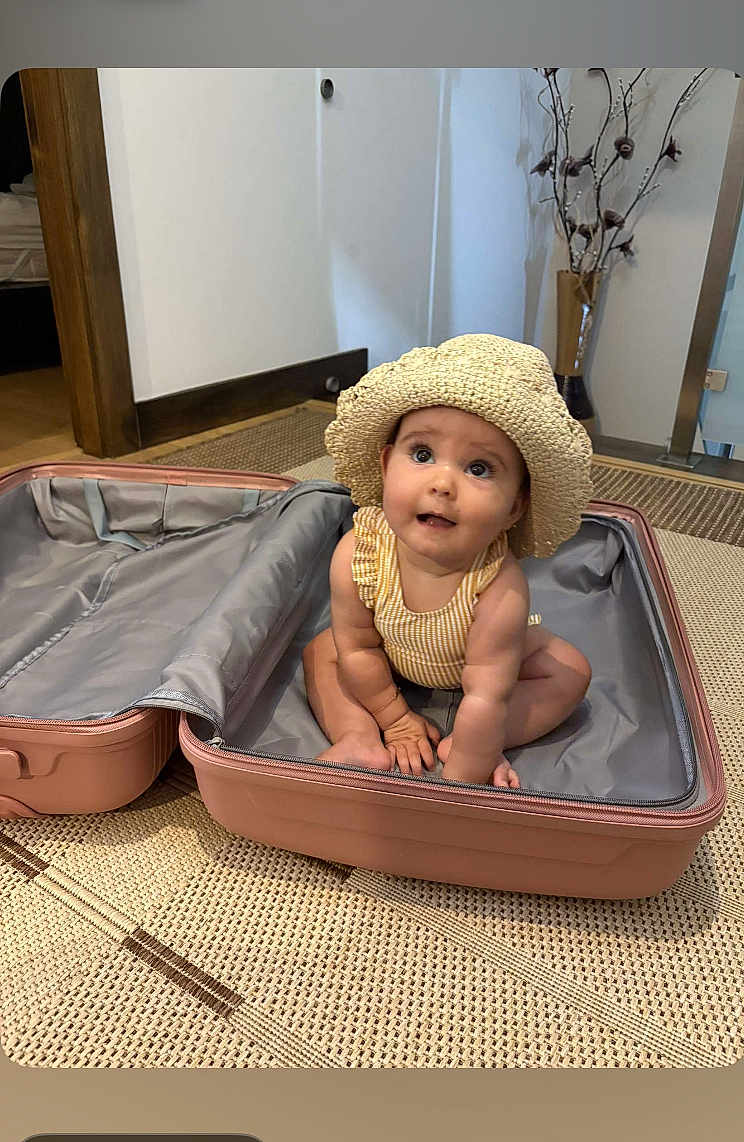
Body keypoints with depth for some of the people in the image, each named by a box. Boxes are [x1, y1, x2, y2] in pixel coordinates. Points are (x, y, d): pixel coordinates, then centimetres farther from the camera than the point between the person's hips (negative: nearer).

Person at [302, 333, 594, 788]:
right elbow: (358, 649, -19)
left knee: (570, 672, -16)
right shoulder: (356, 555, -34)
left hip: (484, 653, -1)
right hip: (392, 651, 2)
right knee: (320, 653, -10)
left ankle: (469, 743, -16)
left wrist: (459, 779, -33)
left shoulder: (500, 592, -42)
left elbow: (485, 698, -37)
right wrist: (395, 719, -14)